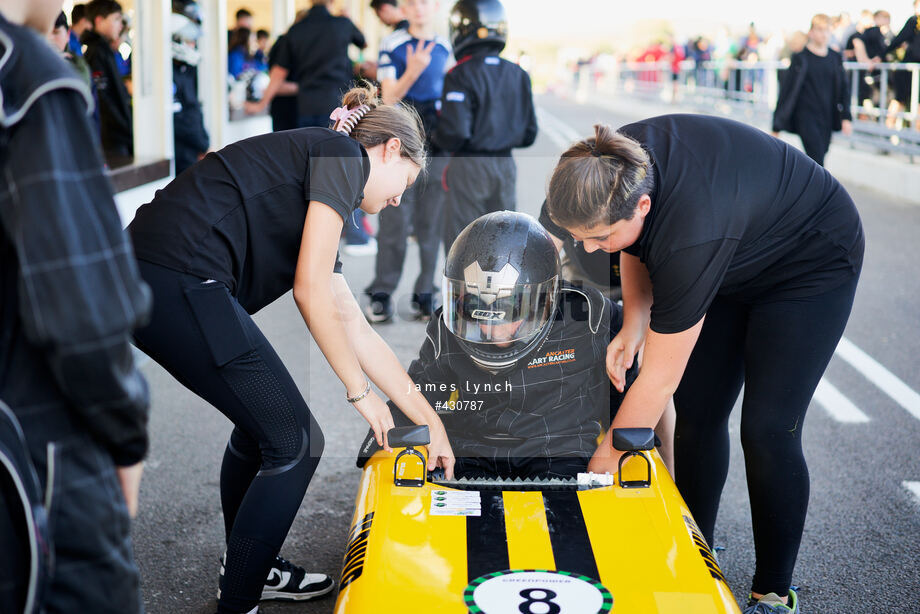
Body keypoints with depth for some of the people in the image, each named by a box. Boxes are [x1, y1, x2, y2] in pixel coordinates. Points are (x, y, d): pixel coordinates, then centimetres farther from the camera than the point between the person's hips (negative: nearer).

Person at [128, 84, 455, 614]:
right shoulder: (343, 155, 3)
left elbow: (354, 329, 29)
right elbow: (312, 290, -6)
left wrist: (429, 420, 31)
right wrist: (361, 392, 5)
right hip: (183, 279, -10)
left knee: (263, 422, 25)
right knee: (294, 442, 3)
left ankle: (250, 570, 42)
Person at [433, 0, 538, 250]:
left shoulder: (461, 75, -14)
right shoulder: (518, 75, 5)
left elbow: (454, 134, -19)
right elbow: (528, 133, 8)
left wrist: (435, 136, 1)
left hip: (469, 167, -6)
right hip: (505, 166, 6)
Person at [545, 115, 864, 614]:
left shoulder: (691, 236, -44)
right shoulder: (614, 165, -23)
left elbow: (658, 383, -34)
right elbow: (639, 246, 2)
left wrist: (601, 466, -24)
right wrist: (633, 326, -13)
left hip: (812, 265, -7)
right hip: (738, 260, 8)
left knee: (766, 430, -12)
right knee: (697, 411, 2)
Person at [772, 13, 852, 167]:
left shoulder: (835, 58, 8)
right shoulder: (801, 58, -5)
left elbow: (844, 88, 11)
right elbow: (786, 88, -4)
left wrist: (846, 117, 2)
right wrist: (777, 126, -6)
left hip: (827, 118, 5)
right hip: (806, 117, -5)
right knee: (817, 162, -12)